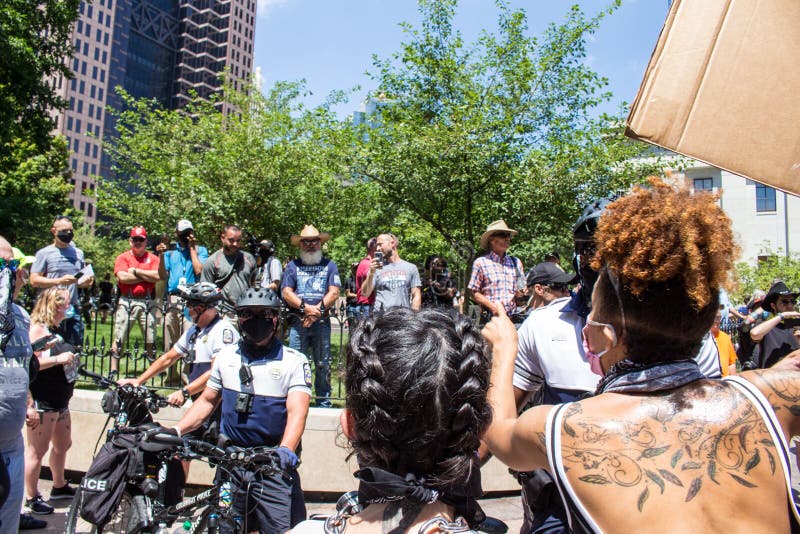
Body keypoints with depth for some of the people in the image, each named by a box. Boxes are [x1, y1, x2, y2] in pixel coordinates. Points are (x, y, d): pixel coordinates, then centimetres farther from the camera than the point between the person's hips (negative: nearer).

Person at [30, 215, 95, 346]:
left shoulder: (78, 253, 16)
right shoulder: (44, 253, 2)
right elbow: (34, 280, -5)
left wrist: (87, 281, 0)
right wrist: (59, 281, -17)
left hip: (74, 308, 4)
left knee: (76, 347, 3)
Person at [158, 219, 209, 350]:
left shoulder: (200, 250, 11)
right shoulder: (170, 251, 17)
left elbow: (199, 271, -6)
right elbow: (163, 276, 9)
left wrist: (192, 248, 0)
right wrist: (161, 256, -4)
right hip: (172, 300, 3)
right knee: (169, 343, 7)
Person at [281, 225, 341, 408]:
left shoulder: (329, 265, 12)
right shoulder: (293, 265, 12)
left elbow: (334, 293, 1)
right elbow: (286, 292, 1)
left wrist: (318, 310, -13)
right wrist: (306, 307, -13)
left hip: (322, 323, 0)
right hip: (298, 322, 0)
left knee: (323, 365, 4)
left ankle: (324, 403, 13)